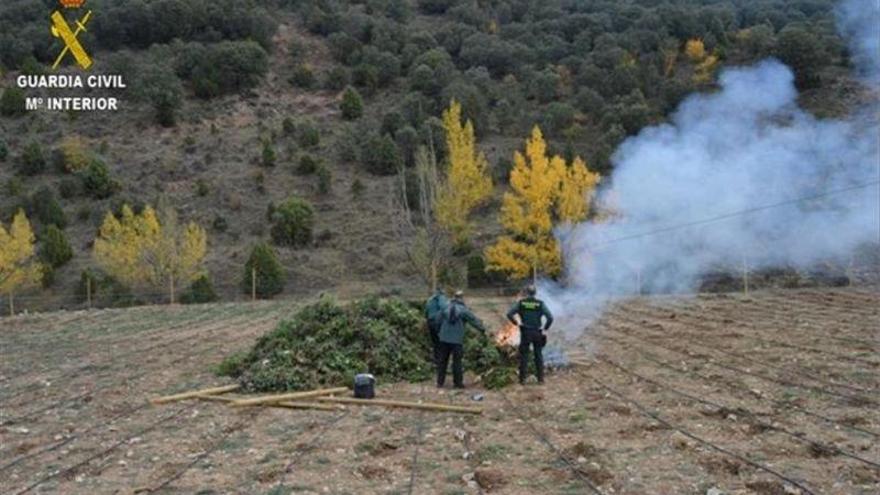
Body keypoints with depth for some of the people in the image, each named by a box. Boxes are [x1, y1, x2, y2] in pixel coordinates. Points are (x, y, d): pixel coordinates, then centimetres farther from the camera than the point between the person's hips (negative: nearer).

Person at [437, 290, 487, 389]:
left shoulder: (446, 307, 3)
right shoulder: (463, 310, -7)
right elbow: (474, 320, 0)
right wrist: (483, 329, 14)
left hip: (444, 339, 4)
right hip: (457, 340, -4)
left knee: (442, 360, 10)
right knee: (457, 361, 4)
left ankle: (440, 382, 13)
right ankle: (458, 382, 8)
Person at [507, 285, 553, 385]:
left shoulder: (521, 302, -5)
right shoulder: (540, 304, -6)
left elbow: (509, 314, -13)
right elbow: (550, 318, -14)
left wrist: (516, 323, -2)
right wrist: (545, 328, -1)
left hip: (525, 333, 0)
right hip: (537, 333, 1)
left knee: (524, 356, 8)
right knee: (538, 355, 13)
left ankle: (522, 379, 8)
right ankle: (540, 378, 16)